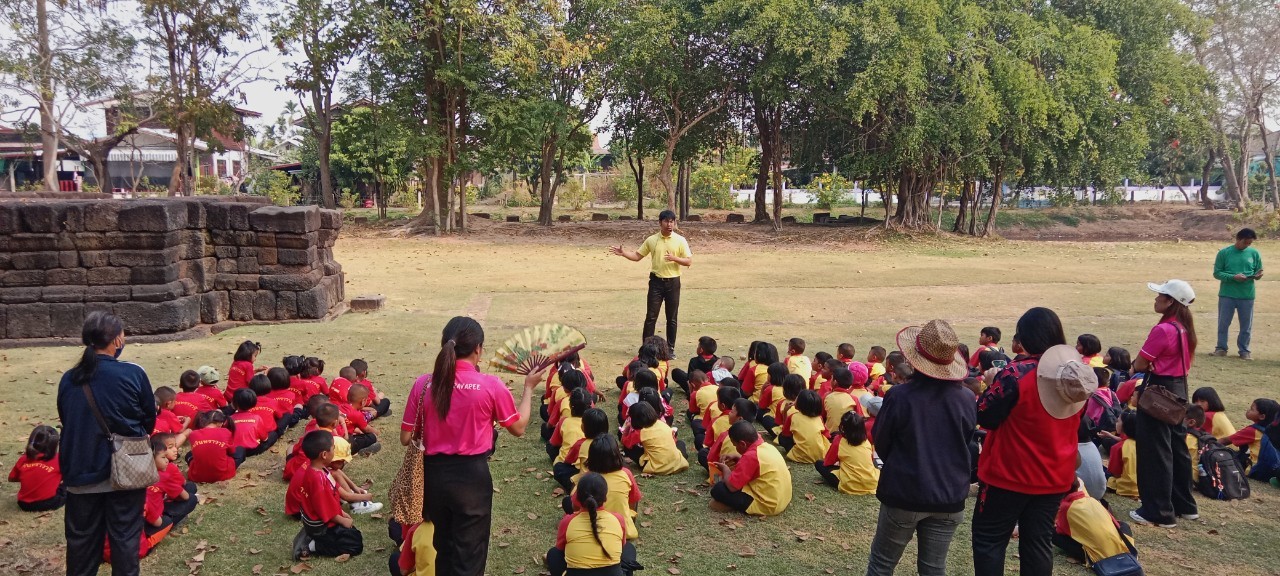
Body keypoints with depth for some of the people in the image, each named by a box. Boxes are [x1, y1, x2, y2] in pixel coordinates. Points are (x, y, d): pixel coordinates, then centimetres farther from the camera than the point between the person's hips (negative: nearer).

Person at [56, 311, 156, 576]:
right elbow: (150, 418, -3)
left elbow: (66, 421, 8)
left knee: (81, 537, 16)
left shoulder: (68, 379, -2)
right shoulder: (133, 374, -13)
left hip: (80, 470, 3)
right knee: (125, 536, 9)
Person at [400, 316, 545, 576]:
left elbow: (406, 438, 0)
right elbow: (519, 428, 1)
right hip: (472, 476, -3)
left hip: (434, 474, 3)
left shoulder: (423, 384, -6)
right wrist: (529, 387, 12)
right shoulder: (491, 386, -14)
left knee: (442, 548, 23)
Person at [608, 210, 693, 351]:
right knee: (651, 316, 0)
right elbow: (637, 256, 8)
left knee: (672, 318, 5)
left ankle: (670, 348, 15)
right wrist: (623, 252, -8)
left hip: (673, 282, -1)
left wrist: (674, 258, -21)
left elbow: (689, 261, -5)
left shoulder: (680, 240, -3)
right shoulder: (651, 240, 3)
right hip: (656, 282, 1)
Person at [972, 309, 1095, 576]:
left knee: (988, 539, 8)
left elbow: (985, 417, -15)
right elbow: (1071, 421, 13)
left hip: (1010, 474, -6)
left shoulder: (1017, 374, -24)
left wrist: (992, 387, 0)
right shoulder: (1079, 371, -2)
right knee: (1039, 541, 15)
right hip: (1055, 476, 6)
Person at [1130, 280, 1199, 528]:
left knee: (1154, 452, -1)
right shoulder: (1185, 328, 6)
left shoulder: (1162, 330, -21)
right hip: (1178, 391, 9)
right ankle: (1184, 505, 29)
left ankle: (1159, 512, 6)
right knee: (1177, 448, 18)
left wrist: (1138, 364, 3)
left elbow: (1138, 365, -18)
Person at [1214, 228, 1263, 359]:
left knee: (1246, 325, 8)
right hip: (1227, 295, -2)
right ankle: (1221, 348, 19)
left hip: (1247, 296, 2)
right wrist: (1233, 277, -18)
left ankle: (1244, 350, 19)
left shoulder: (1254, 253, 4)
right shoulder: (1224, 253, -3)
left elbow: (1259, 271, 11)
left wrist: (1257, 276, -13)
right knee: (1223, 323, 7)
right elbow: (1217, 273, -3)